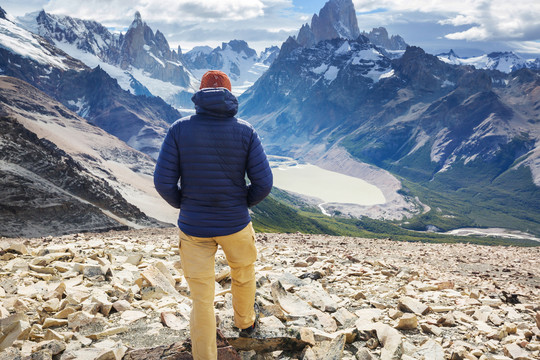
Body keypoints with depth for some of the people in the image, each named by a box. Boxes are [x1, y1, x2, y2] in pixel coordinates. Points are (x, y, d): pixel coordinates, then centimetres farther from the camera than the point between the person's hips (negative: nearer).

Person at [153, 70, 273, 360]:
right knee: (243, 274, 30)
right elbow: (263, 183, -11)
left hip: (193, 227, 0)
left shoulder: (179, 129, -10)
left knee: (202, 297, 12)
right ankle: (245, 322, 53)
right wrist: (244, 203, 8)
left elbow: (164, 182, -13)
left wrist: (183, 205, 7)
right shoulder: (246, 132, -9)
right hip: (235, 225, 1)